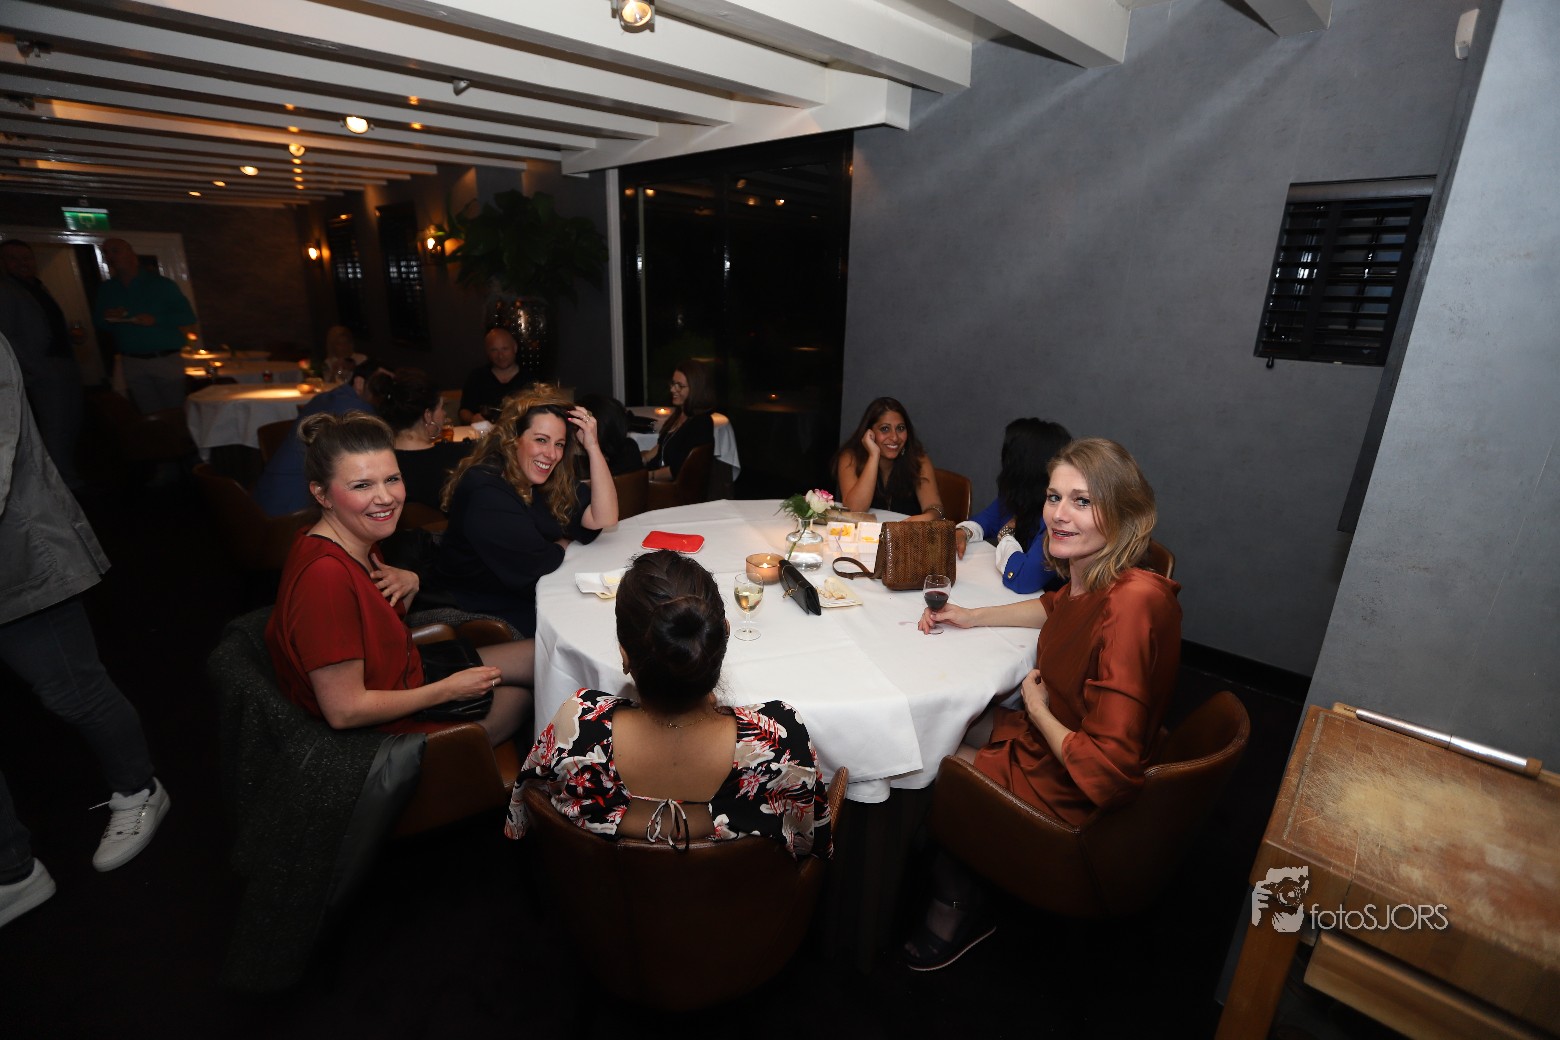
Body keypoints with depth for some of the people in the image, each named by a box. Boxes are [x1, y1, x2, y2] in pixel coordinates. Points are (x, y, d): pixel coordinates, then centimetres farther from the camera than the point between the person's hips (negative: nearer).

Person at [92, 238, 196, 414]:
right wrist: (107, 318, -6)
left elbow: (188, 316, -5)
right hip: (132, 363, 3)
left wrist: (155, 319, -18)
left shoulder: (159, 284, 0)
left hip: (166, 360, -3)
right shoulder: (106, 290, 12)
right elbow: (98, 320, 18)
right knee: (151, 415, 2)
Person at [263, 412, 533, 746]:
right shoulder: (324, 575, -32)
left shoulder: (361, 542, -5)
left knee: (540, 656, 12)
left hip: (406, 677, 8)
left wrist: (409, 585, -10)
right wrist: (449, 689, -18)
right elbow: (344, 711, -28)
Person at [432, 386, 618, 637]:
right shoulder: (485, 491, -24)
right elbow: (535, 564, -23)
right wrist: (563, 543, -1)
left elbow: (603, 520, -11)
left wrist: (592, 446, -14)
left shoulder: (554, 481, -1)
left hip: (529, 596, 7)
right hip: (479, 614, -7)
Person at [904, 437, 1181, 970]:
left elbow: (1105, 775, -34)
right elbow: (1056, 607, 19)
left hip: (1065, 794, -8)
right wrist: (972, 616, 9)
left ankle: (956, 912, 35)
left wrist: (1036, 707, -18)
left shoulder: (1130, 605, -35)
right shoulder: (1088, 577, -9)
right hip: (1042, 734, 8)